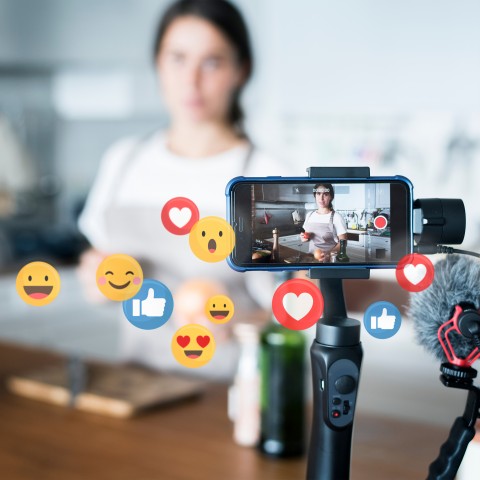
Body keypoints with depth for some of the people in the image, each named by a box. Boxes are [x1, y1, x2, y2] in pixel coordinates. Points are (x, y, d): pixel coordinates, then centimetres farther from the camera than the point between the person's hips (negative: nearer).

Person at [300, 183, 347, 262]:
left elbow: (343, 242, -6)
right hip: (311, 257, 3)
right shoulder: (309, 215, 9)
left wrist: (329, 254, -21)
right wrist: (305, 237, 2)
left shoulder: (336, 217, -7)